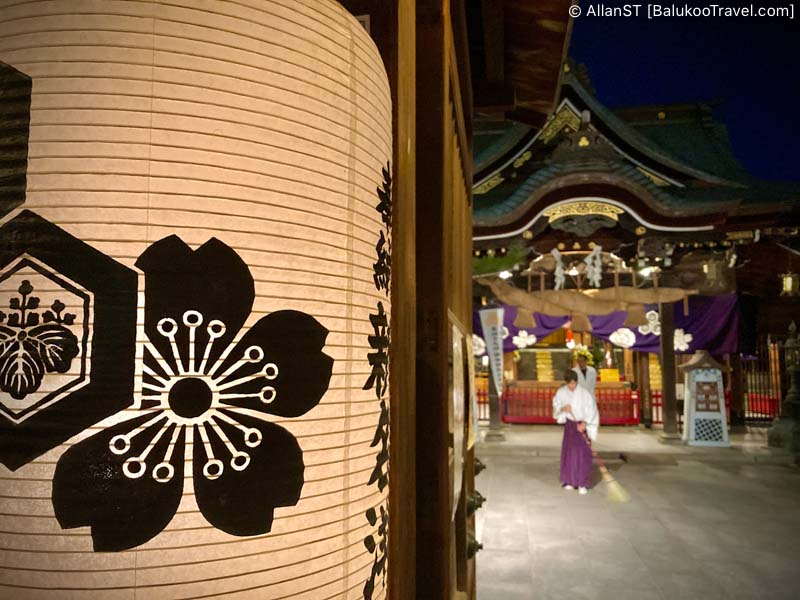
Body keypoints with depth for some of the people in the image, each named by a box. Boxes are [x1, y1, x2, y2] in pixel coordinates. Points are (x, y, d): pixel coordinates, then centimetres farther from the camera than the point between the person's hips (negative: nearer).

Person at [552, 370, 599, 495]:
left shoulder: (584, 393, -16)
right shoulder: (561, 392, -6)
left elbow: (591, 410, -13)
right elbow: (556, 407, 4)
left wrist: (584, 424, -24)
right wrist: (563, 408, -18)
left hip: (582, 425, -3)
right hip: (569, 424, 4)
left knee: (583, 452, -8)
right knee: (569, 451, 6)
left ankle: (583, 483, -3)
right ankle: (570, 480, 18)